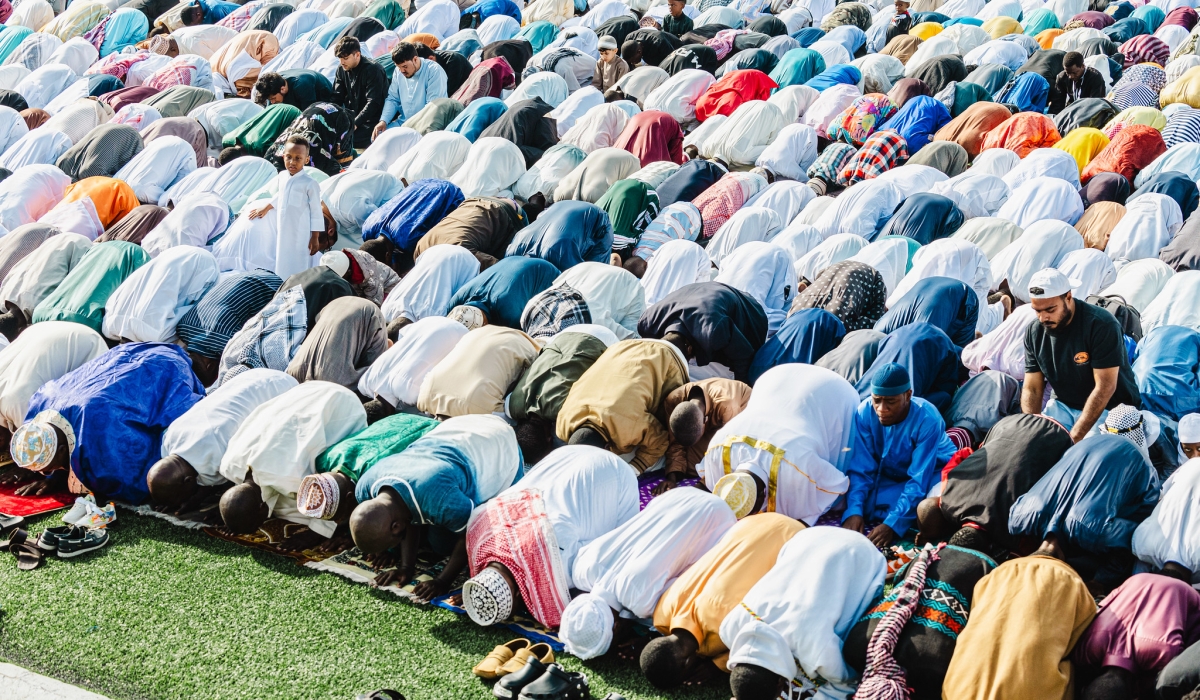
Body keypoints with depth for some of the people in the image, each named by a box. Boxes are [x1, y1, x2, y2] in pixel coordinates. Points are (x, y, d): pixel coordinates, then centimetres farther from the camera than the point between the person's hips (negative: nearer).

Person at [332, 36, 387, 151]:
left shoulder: (373, 70, -16)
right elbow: (337, 98, 8)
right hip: (353, 116, 7)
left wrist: (355, 124, -29)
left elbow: (373, 103, -21)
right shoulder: (342, 69, 6)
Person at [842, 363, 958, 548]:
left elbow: (919, 479, -31)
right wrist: (854, 511, -34)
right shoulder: (865, 412, -20)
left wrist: (892, 524, -39)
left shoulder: (927, 419, -29)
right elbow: (860, 469, -18)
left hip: (933, 472, -4)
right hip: (888, 475, 4)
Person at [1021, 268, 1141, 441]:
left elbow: (1105, 387, -23)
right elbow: (1031, 389, -1)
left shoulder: (1101, 325, -20)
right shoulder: (1034, 332, -2)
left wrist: (1074, 437, -29)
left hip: (1111, 408, -5)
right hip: (1063, 406, 5)